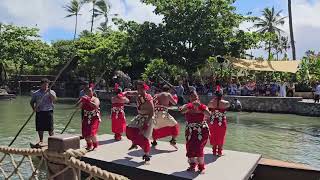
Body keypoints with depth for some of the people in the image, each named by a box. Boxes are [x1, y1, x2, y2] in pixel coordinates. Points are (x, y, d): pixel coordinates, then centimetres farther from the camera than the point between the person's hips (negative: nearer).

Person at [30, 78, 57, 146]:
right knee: (40, 127, 6)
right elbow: (31, 102, 14)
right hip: (39, 112, 2)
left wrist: (49, 92, -19)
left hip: (48, 111, -2)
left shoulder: (51, 92, 6)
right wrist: (33, 108, -3)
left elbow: (54, 99, -12)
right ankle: (41, 140, 21)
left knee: (50, 128, 0)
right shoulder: (36, 93, 10)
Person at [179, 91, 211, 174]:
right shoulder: (187, 106, -2)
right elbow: (182, 111, -24)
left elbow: (208, 114, -24)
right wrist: (191, 105, -35)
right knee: (190, 148, 8)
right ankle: (192, 165, 30)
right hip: (190, 131, 3)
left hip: (202, 130, -3)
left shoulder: (202, 106, -6)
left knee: (199, 148, -8)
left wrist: (199, 106, -28)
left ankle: (201, 167, 12)